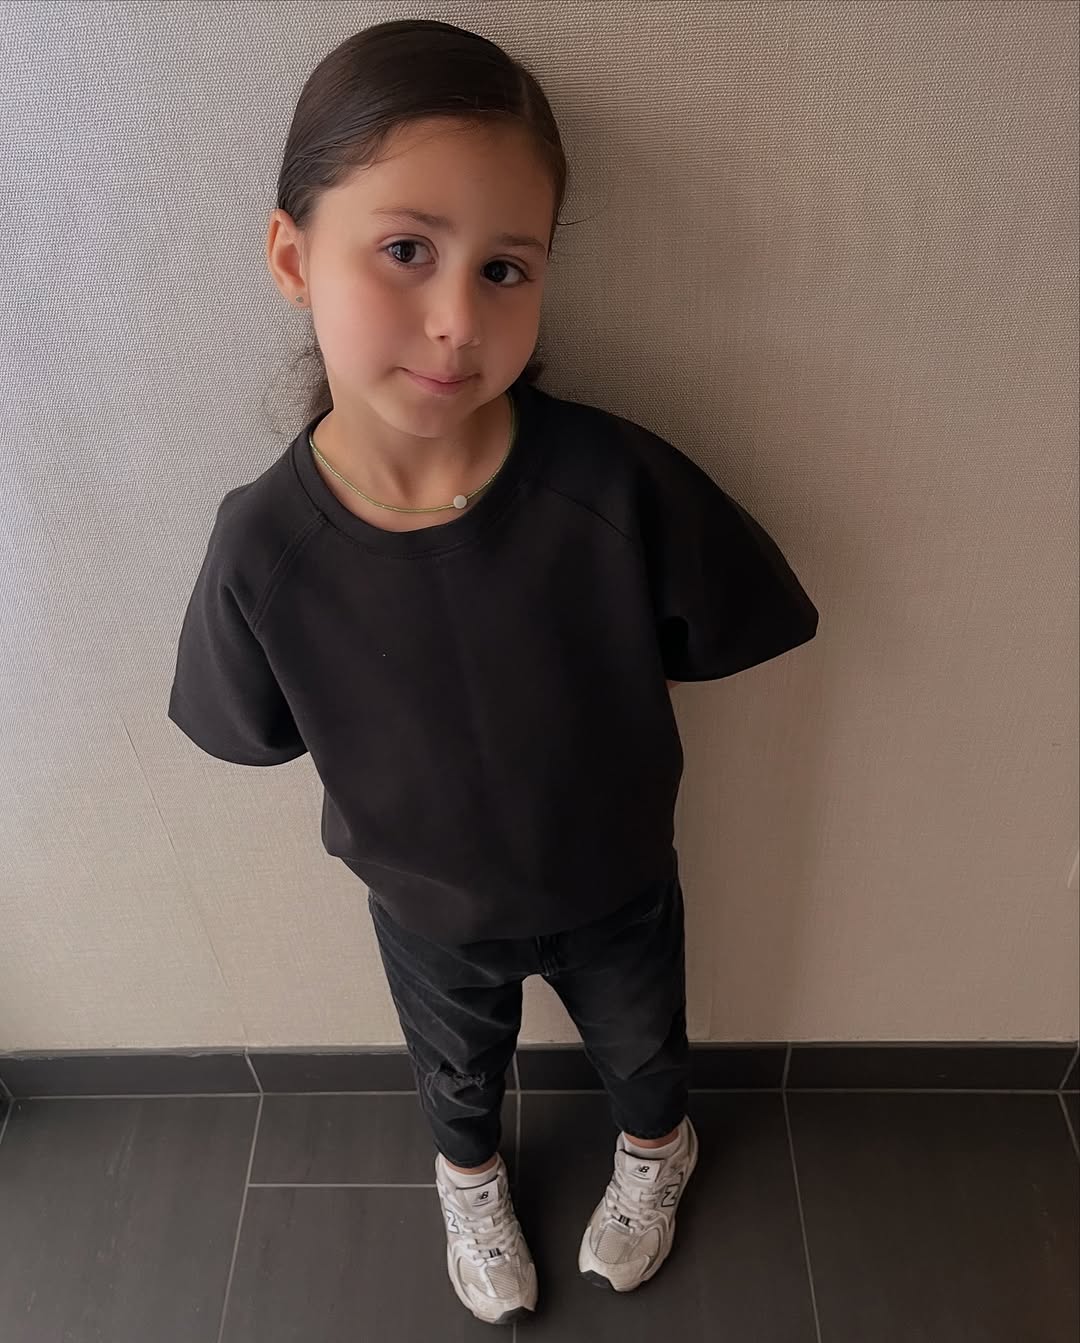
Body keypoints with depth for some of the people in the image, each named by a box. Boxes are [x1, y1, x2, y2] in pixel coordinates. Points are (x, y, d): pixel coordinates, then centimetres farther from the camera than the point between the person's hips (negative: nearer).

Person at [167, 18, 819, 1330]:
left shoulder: (617, 484, -33)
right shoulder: (264, 546, -29)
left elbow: (728, 634, -17)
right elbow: (255, 731, -10)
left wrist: (588, 692, -13)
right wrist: (405, 768, -8)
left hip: (614, 885, 0)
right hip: (425, 906, 1)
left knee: (640, 1046, 32)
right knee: (457, 1069, 33)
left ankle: (654, 1153, 69)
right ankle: (469, 1178, 69)